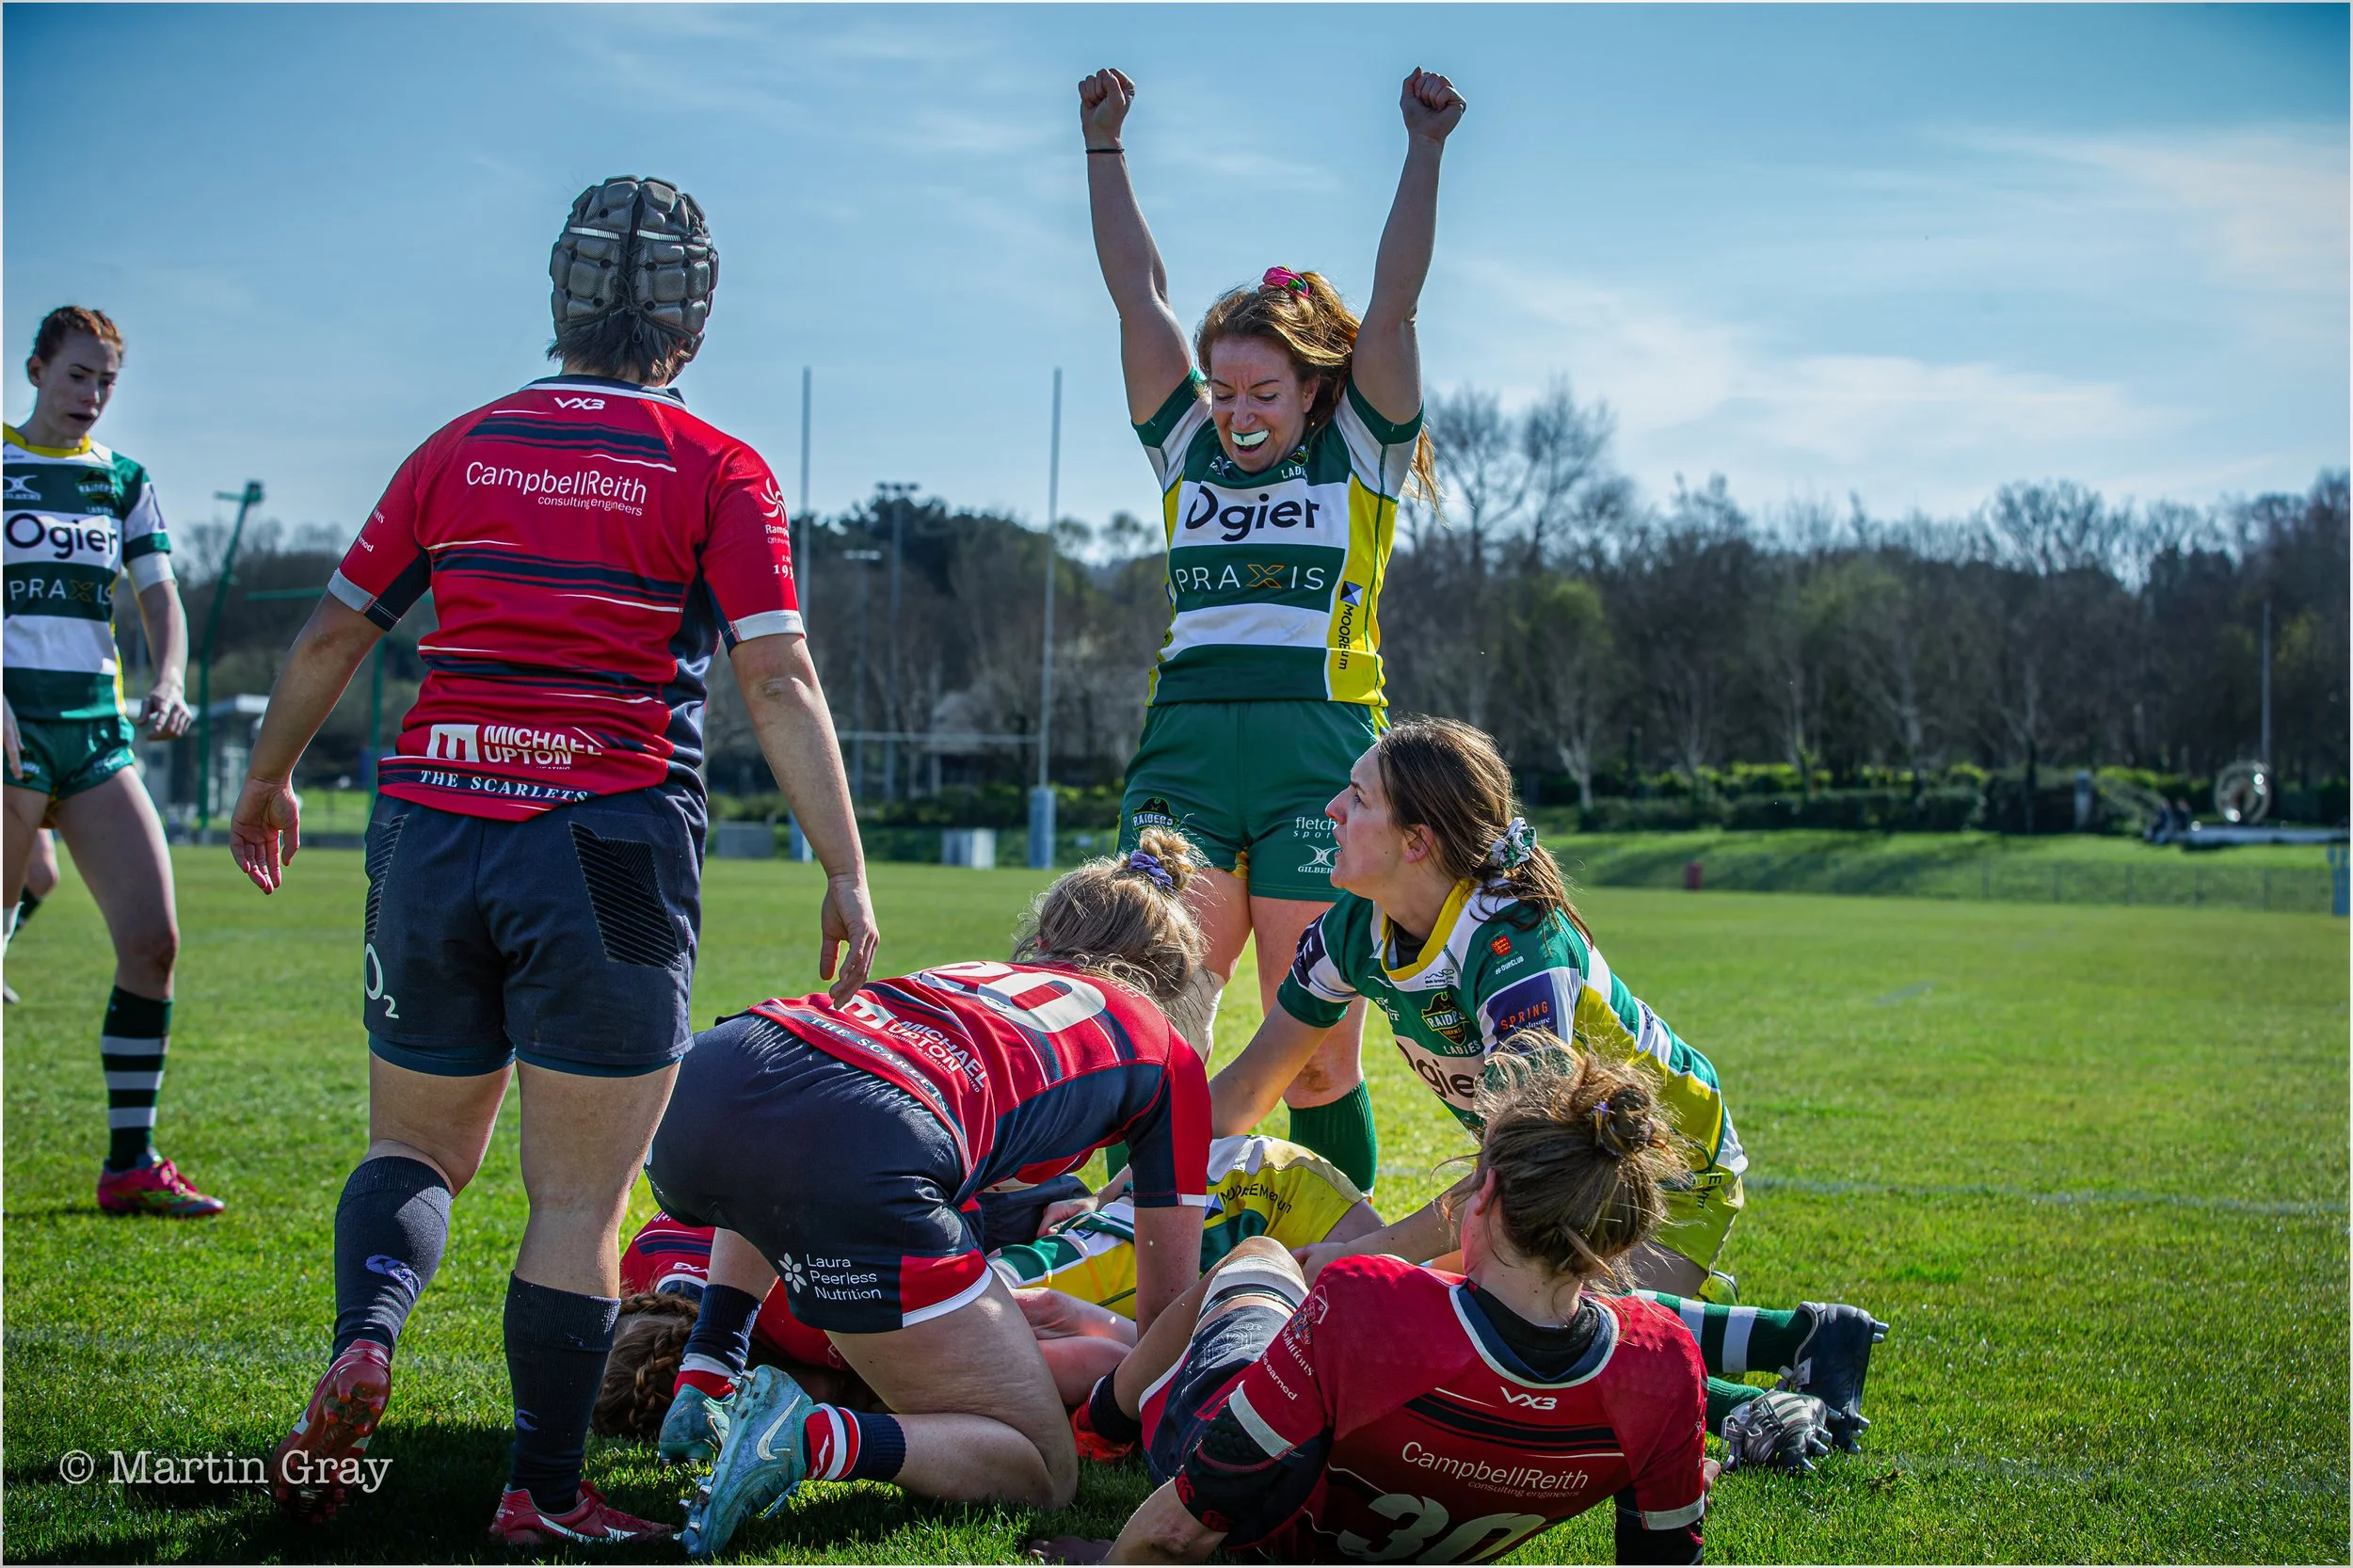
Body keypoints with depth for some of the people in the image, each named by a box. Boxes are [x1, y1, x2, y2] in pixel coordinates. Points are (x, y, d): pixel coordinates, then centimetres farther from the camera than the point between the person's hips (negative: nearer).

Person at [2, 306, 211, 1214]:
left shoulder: (122, 479, 15)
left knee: (153, 940, -5)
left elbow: (159, 594, 9)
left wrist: (169, 681, -10)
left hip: (99, 730, 5)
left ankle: (130, 1164, 3)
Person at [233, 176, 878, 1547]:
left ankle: (363, 1342, -10)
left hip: (432, 831, 3)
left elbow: (334, 633, 15)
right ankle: (544, 1497, 6)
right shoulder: (717, 472, 0)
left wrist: (269, 785, 29)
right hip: (607, 853, -3)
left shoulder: (462, 448, 10)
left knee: (419, 1148, 18)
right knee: (579, 1200, 4)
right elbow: (779, 680, -8)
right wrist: (846, 873, -6)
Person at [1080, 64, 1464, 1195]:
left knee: (1315, 1048, -2)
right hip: (1185, 754, 3)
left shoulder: (1358, 460, 9)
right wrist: (1104, 148, 15)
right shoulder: (1187, 451, 16)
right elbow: (1139, 296, 15)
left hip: (1321, 760, -2)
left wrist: (1425, 151, -4)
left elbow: (1392, 306, 1)